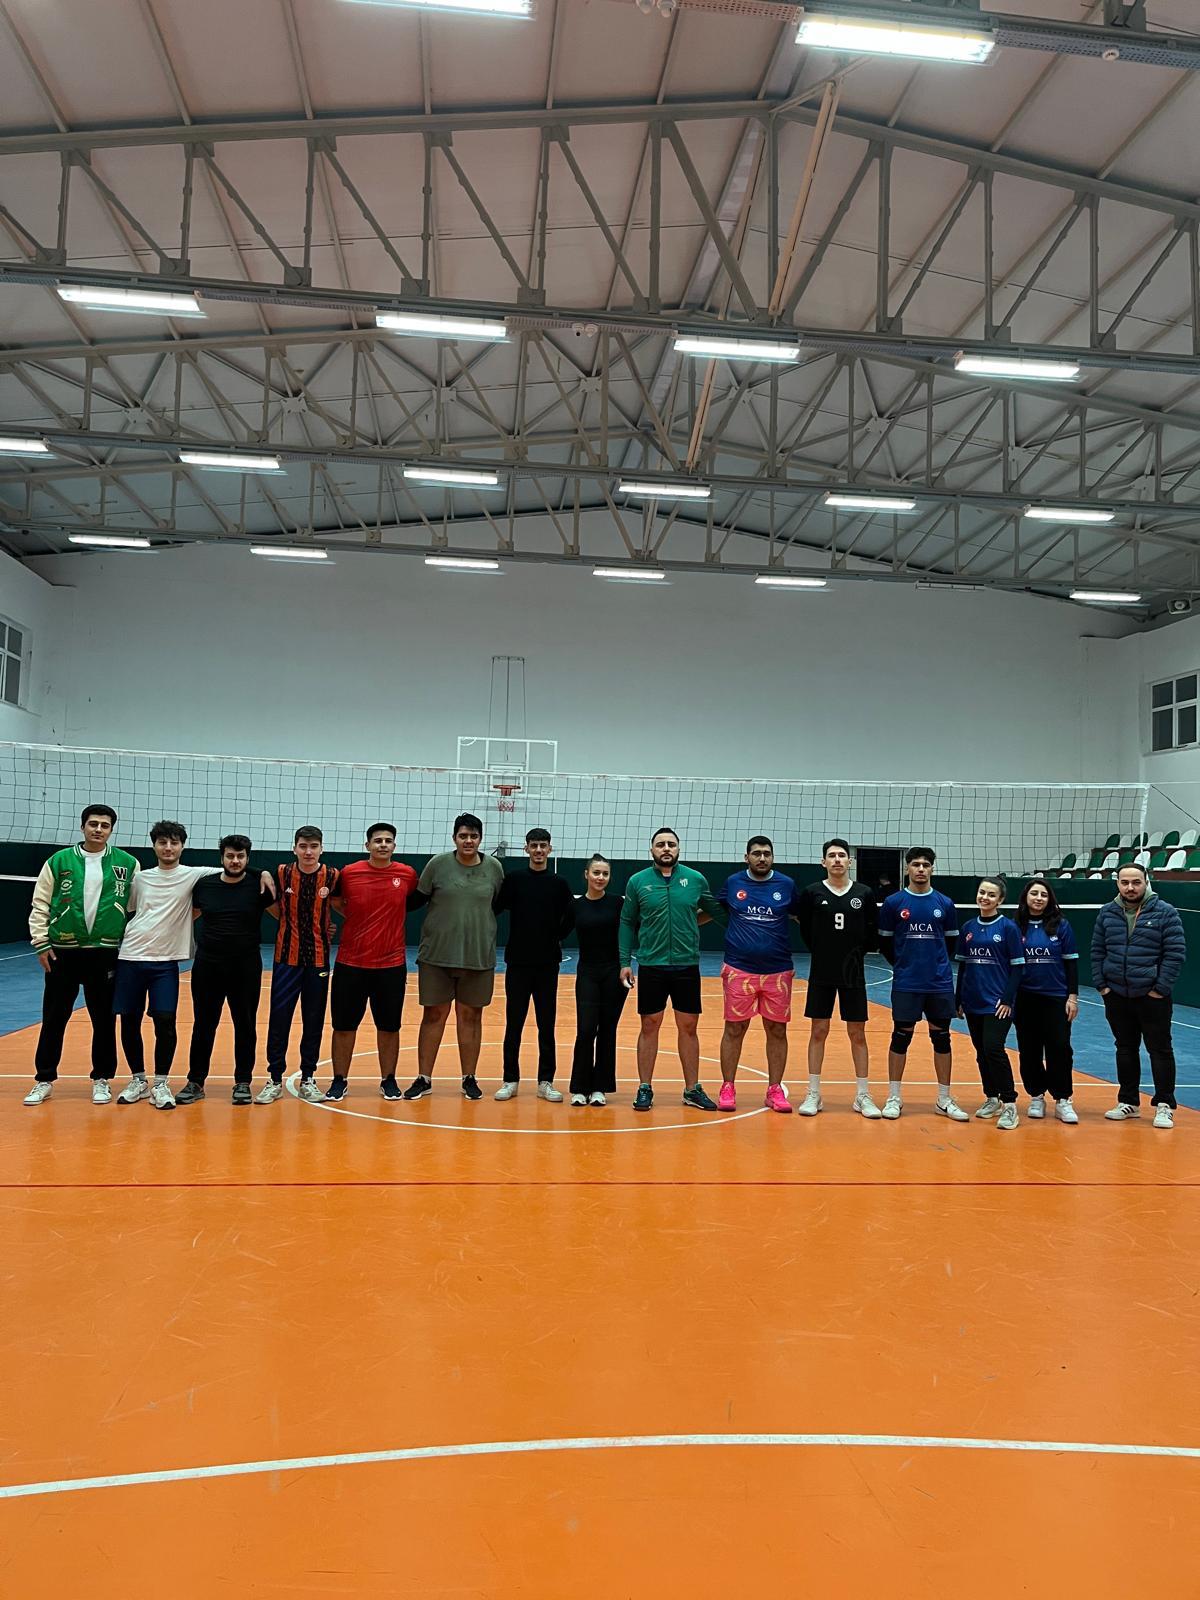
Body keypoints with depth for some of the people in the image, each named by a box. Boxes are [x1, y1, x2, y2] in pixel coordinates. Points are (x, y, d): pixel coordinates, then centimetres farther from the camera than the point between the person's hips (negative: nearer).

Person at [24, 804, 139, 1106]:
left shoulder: (127, 863, 1)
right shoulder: (59, 861, 1)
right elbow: (40, 905, 3)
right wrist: (41, 943, -3)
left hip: (106, 953, 0)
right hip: (62, 952, 0)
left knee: (104, 1020, 7)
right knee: (53, 1019, 8)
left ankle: (102, 1079, 19)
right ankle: (44, 1080, 21)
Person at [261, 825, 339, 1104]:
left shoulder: (332, 876, -4)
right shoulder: (281, 873, -3)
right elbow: (273, 906, 10)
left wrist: (326, 928, 1)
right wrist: (293, 926, 3)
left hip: (319, 958, 0)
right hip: (287, 956, 0)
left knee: (314, 1021, 7)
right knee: (278, 1019, 0)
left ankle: (308, 1079, 20)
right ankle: (275, 1079, 13)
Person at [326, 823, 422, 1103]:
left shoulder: (407, 874, -2)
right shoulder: (349, 873, -4)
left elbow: (415, 901, 15)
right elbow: (335, 901, 13)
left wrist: (388, 919, 7)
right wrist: (357, 919, 5)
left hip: (392, 964, 0)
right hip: (350, 963, 0)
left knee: (389, 1026, 8)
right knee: (344, 1025, 7)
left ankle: (388, 1081, 22)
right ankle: (339, 1081, 21)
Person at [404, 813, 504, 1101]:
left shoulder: (494, 867, 1)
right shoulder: (438, 864, -3)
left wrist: (480, 925, 8)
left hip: (479, 956, 1)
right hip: (437, 955, -1)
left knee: (471, 1016, 9)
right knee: (434, 1014, 7)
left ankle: (469, 1078, 22)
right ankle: (424, 1078, 18)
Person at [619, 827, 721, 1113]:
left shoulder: (696, 879, 1)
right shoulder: (637, 881, 0)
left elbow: (717, 911, 11)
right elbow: (627, 923, 4)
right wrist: (625, 961, 1)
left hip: (687, 966, 1)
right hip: (651, 966, -1)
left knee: (688, 1027, 8)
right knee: (649, 1026, 6)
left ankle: (692, 1090, 21)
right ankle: (645, 1089, 18)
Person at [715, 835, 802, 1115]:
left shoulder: (786, 885, 3)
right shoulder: (732, 883, 2)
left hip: (778, 971, 1)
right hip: (739, 970, -1)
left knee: (777, 1031, 7)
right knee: (734, 1029, 4)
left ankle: (775, 1090, 20)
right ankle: (727, 1089, 17)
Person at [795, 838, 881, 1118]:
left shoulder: (864, 894, 0)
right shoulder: (812, 892, -3)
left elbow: (874, 932, 6)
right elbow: (804, 929, 3)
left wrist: (858, 953, 1)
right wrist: (821, 952, 1)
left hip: (853, 974, 1)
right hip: (821, 974, -1)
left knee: (857, 1034, 6)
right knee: (818, 1031, 4)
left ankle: (863, 1096, 16)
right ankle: (813, 1094, 14)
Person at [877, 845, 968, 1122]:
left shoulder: (945, 904, 4)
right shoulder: (893, 902, -1)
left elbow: (951, 942, 13)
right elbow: (885, 943, 6)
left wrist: (936, 965, 11)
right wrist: (903, 965, 8)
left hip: (940, 983, 2)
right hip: (905, 984, -2)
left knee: (941, 1037, 7)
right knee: (901, 1037, 2)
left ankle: (944, 1100, 18)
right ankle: (894, 1098, 13)